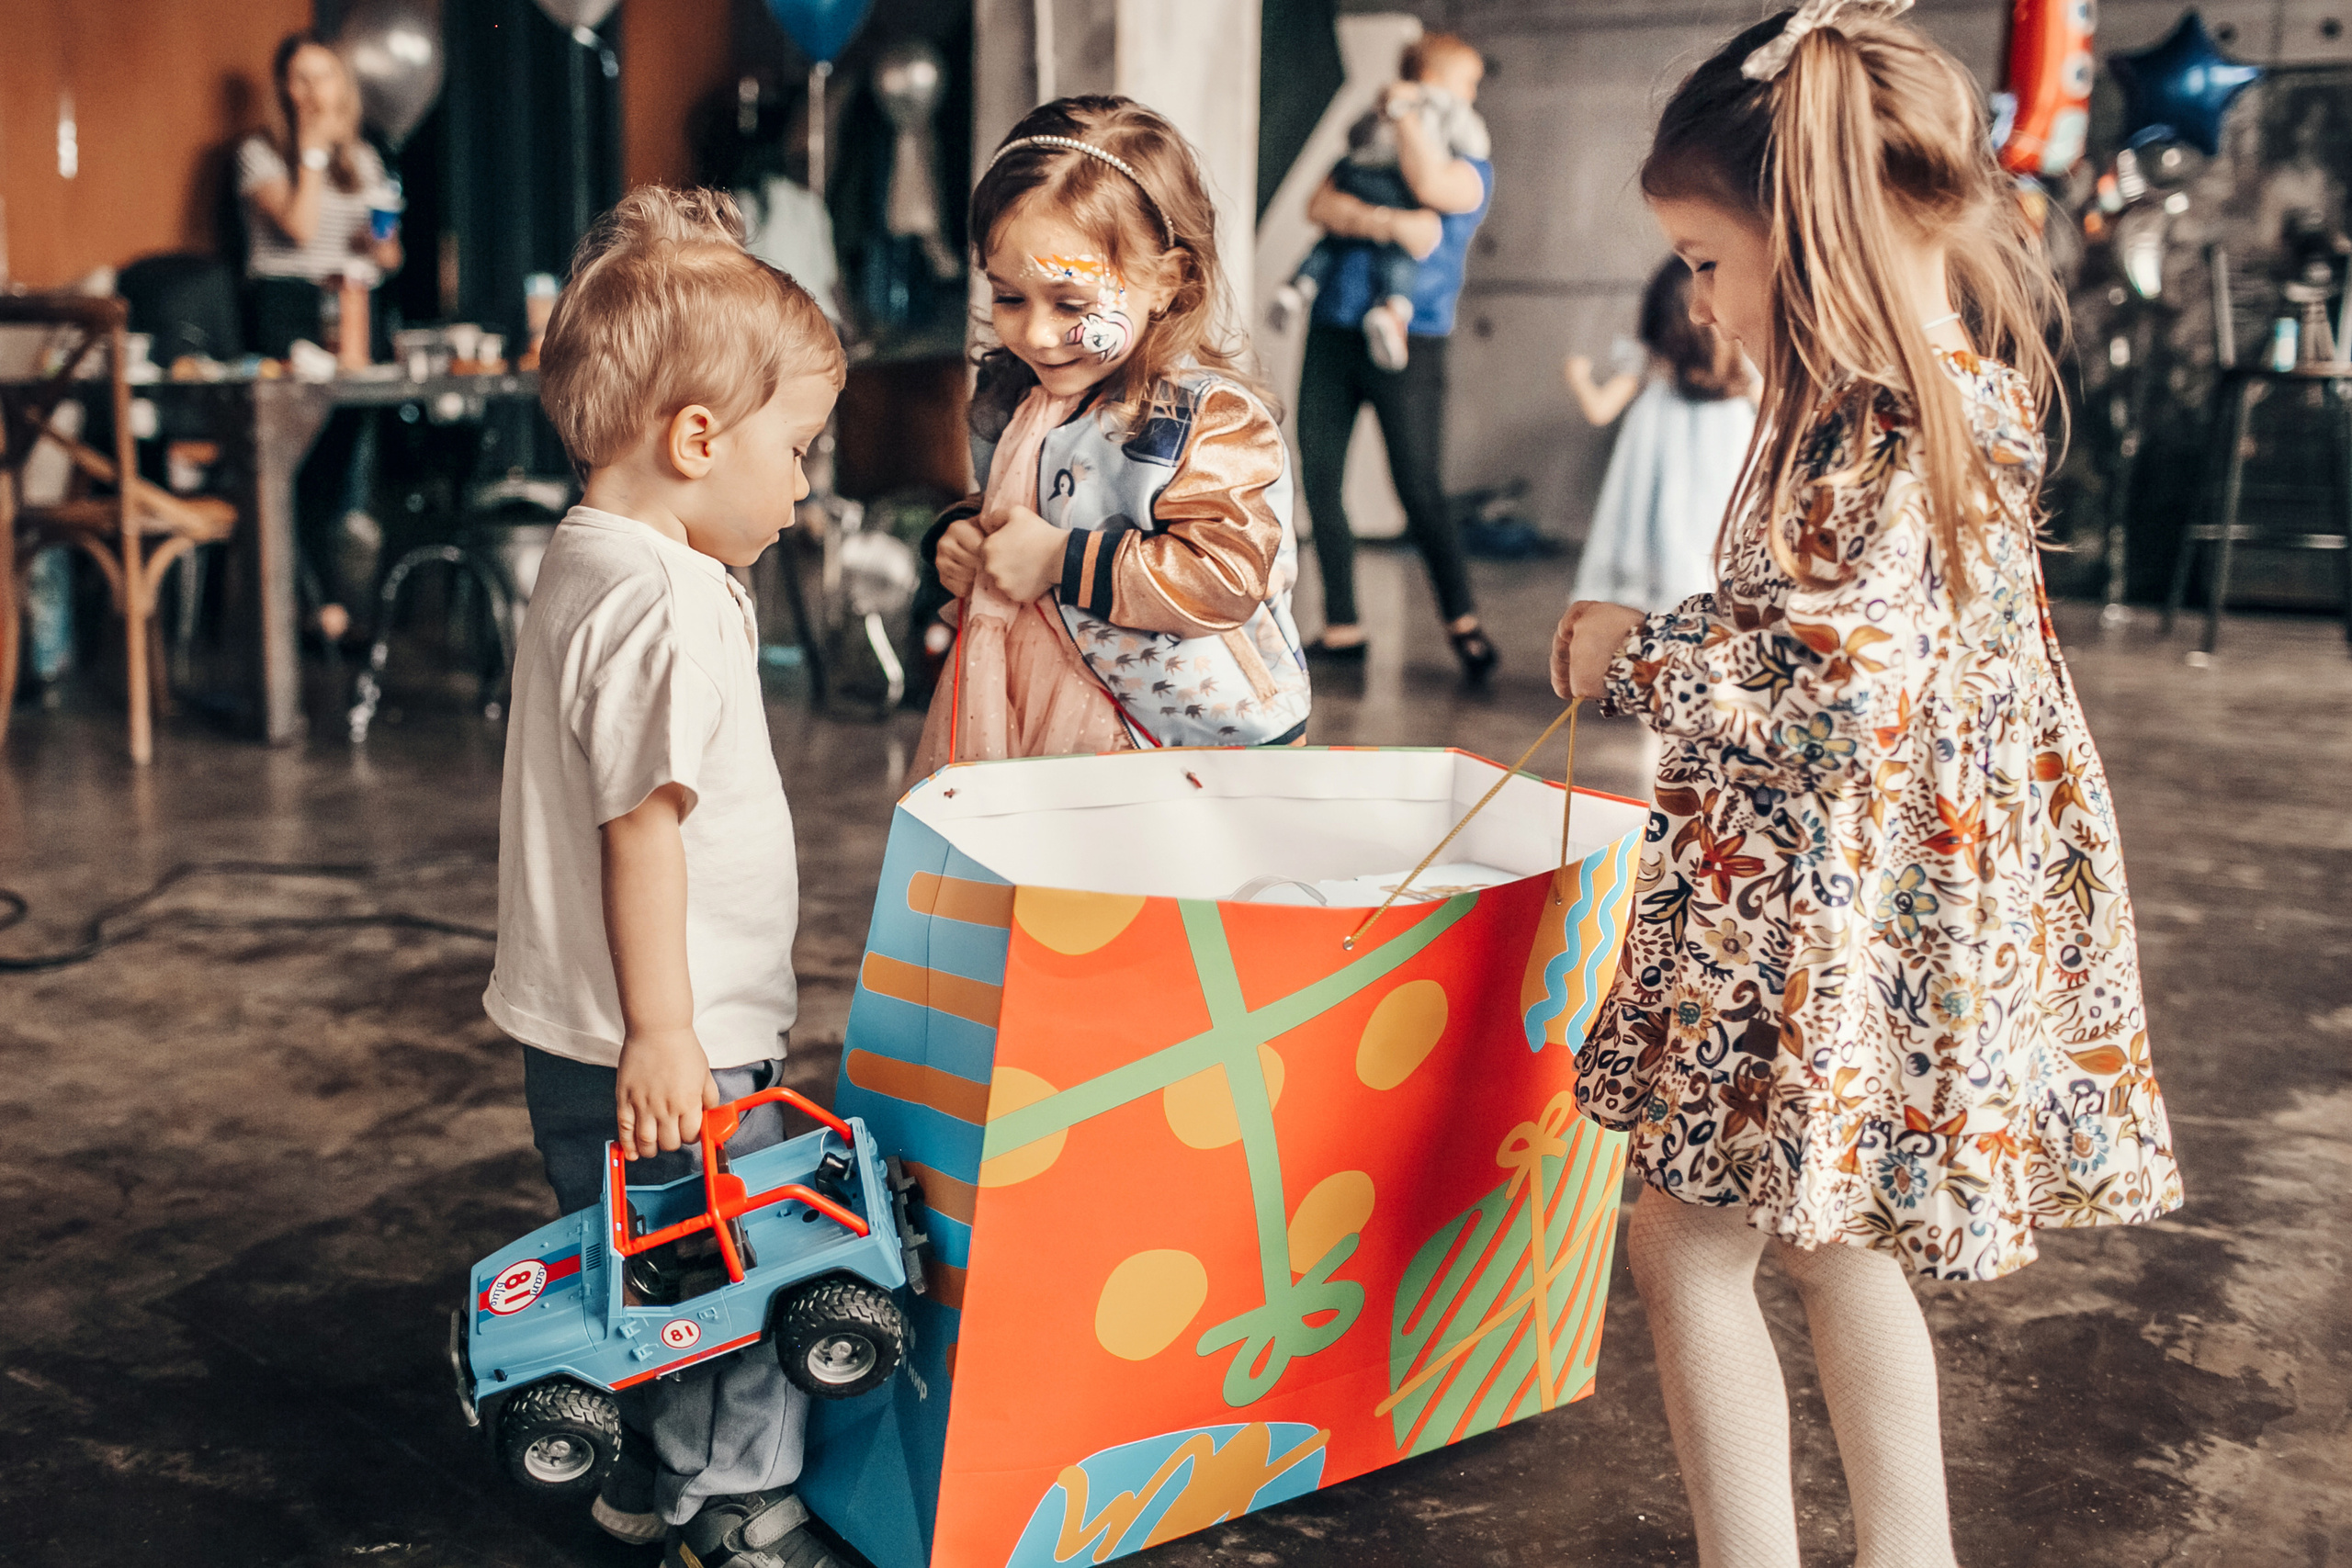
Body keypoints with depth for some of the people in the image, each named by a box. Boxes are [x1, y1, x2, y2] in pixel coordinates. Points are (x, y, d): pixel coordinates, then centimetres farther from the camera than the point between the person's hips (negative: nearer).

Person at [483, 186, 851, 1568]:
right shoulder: (660, 605, -22)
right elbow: (640, 827, -24)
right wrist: (662, 1034, -21)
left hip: (601, 1040, 10)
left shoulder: (594, 565, 11)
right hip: (665, 1047, -10)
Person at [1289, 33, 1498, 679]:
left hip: (1408, 343, -4)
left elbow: (1431, 184, -18)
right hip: (1332, 333, 4)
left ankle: (1463, 621, 9)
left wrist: (1406, 111, -6)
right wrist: (1385, 222, -19)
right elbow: (1320, 205, -4)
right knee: (1318, 480, 2)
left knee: (1421, 492, -7)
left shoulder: (1473, 168, 7)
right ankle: (1342, 629, 11)